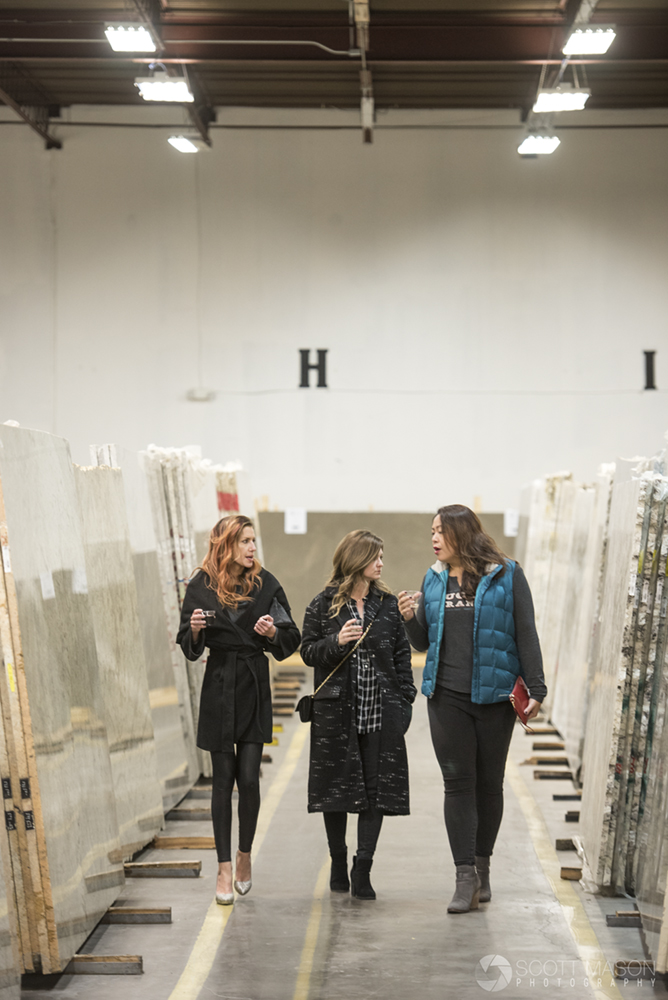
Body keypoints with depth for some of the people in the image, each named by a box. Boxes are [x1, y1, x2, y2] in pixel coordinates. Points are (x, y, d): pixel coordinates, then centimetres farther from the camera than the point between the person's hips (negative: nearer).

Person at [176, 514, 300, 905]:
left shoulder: (266, 584, 0)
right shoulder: (201, 587, 1)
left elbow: (291, 640, 5)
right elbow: (189, 647, 6)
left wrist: (273, 632, -16)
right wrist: (194, 630, -15)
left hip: (255, 687, 0)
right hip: (218, 687, 0)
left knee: (249, 777, -4)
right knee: (224, 779, 2)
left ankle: (245, 854, 19)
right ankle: (225, 869, 8)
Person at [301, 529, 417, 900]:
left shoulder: (387, 604, 7)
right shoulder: (323, 605, 0)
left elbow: (402, 653, 9)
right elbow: (308, 651, 2)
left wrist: (405, 699, 2)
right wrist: (336, 642, -16)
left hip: (381, 712, 2)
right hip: (336, 711, -2)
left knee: (377, 788, -2)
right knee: (336, 787, 5)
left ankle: (362, 869, 2)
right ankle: (338, 862, 22)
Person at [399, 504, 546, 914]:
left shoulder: (506, 575, -2)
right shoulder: (434, 579, 11)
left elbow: (526, 634, -2)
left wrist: (536, 689, -6)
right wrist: (411, 619, -4)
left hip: (494, 694, -3)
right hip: (447, 695, 3)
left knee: (489, 782, 8)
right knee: (458, 782, -3)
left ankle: (482, 866, 22)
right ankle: (466, 879, -3)